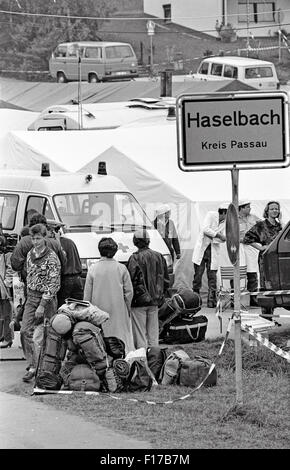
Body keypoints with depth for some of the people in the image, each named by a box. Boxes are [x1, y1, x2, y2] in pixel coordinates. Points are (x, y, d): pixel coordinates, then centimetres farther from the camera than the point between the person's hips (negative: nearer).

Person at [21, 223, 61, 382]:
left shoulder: (51, 257, -13)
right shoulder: (30, 254, 9)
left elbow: (54, 284, -15)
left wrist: (42, 305, -19)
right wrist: (28, 295, 15)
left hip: (46, 298, -7)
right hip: (31, 297, 7)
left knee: (39, 336, -8)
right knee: (25, 331, 3)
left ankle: (35, 368, -4)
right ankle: (32, 362, 17)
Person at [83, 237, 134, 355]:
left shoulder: (93, 269, -5)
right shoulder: (121, 268, -4)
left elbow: (87, 293, 0)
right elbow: (129, 291, 1)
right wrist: (127, 307, 14)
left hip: (99, 308, -1)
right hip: (118, 310, 1)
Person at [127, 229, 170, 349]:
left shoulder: (135, 258, -13)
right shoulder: (159, 257, 5)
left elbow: (133, 281, -16)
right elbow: (166, 280, 11)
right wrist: (161, 296, 20)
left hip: (139, 303, -6)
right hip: (154, 302, 6)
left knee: (140, 334, 0)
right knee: (153, 333, 13)